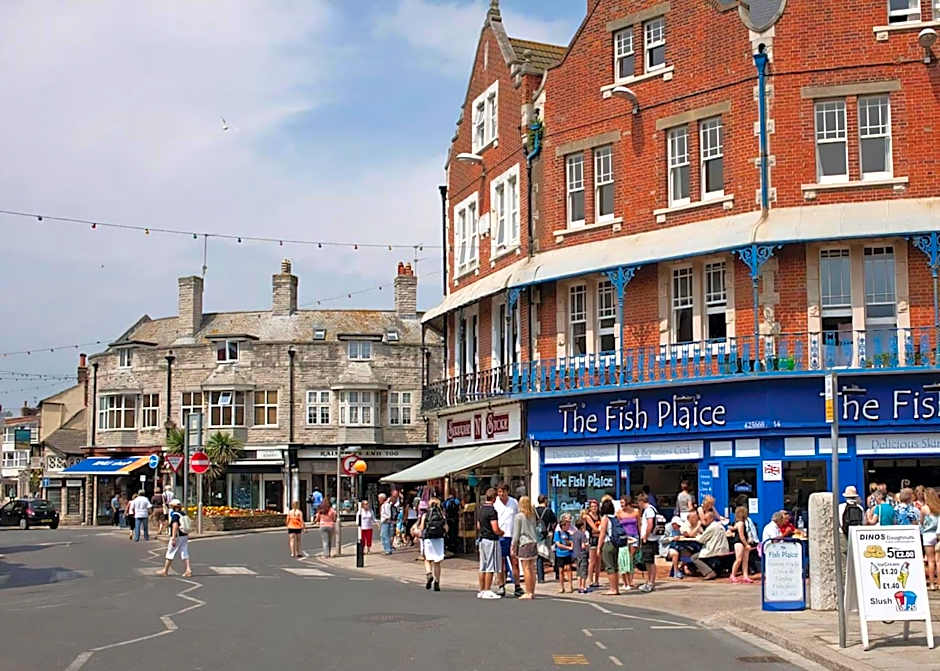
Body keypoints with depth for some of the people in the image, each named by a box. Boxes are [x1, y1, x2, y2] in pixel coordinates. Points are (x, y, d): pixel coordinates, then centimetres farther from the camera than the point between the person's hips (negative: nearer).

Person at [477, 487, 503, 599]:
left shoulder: (480, 509, 10)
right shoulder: (492, 511, -17)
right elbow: (495, 529, -20)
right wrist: (501, 532, -1)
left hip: (482, 539, 9)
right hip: (491, 540, -9)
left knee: (483, 567, 12)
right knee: (490, 567, -4)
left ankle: (481, 591, 15)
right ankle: (487, 591, -3)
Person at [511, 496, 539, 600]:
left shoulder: (518, 516, -6)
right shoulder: (532, 516, 12)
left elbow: (516, 534, -6)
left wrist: (513, 547, 0)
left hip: (524, 544, -6)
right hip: (533, 543, 6)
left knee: (526, 569, -5)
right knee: (532, 569, 8)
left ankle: (528, 593, -6)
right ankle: (532, 592, 10)